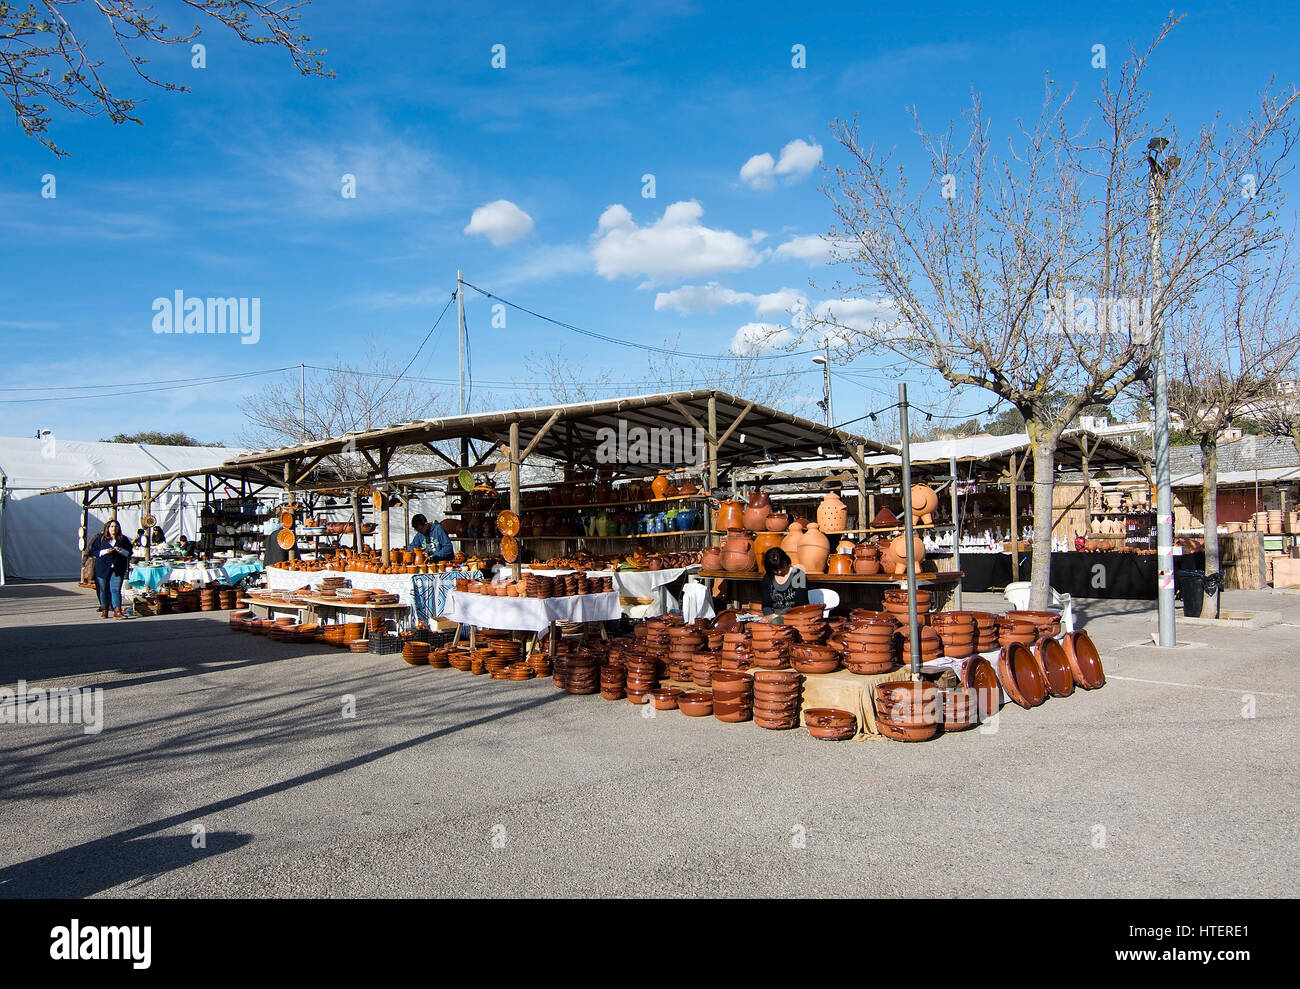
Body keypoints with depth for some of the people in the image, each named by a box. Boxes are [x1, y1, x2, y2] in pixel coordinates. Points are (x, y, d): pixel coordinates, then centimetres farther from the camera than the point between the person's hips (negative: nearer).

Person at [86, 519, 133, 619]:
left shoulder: (123, 539, 10)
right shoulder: (100, 539, 8)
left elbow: (129, 552, 10)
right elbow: (93, 551, 5)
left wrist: (121, 550, -9)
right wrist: (104, 552, -11)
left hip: (118, 569, -1)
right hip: (102, 568, 1)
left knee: (116, 589, -9)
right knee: (103, 590, 7)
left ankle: (117, 611, -14)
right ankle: (104, 610, 21)